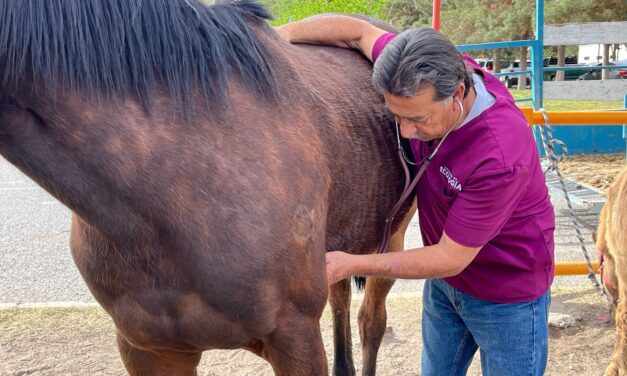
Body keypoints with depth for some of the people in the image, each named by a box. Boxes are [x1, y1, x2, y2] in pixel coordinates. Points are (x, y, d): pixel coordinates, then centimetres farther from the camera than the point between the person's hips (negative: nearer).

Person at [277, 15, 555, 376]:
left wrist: (351, 264, -27)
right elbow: (359, 31, -2)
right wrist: (282, 33, -14)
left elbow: (450, 258, -28)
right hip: (444, 280, 6)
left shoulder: (500, 155, -38)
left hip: (507, 296, -6)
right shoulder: (428, 81, -19)